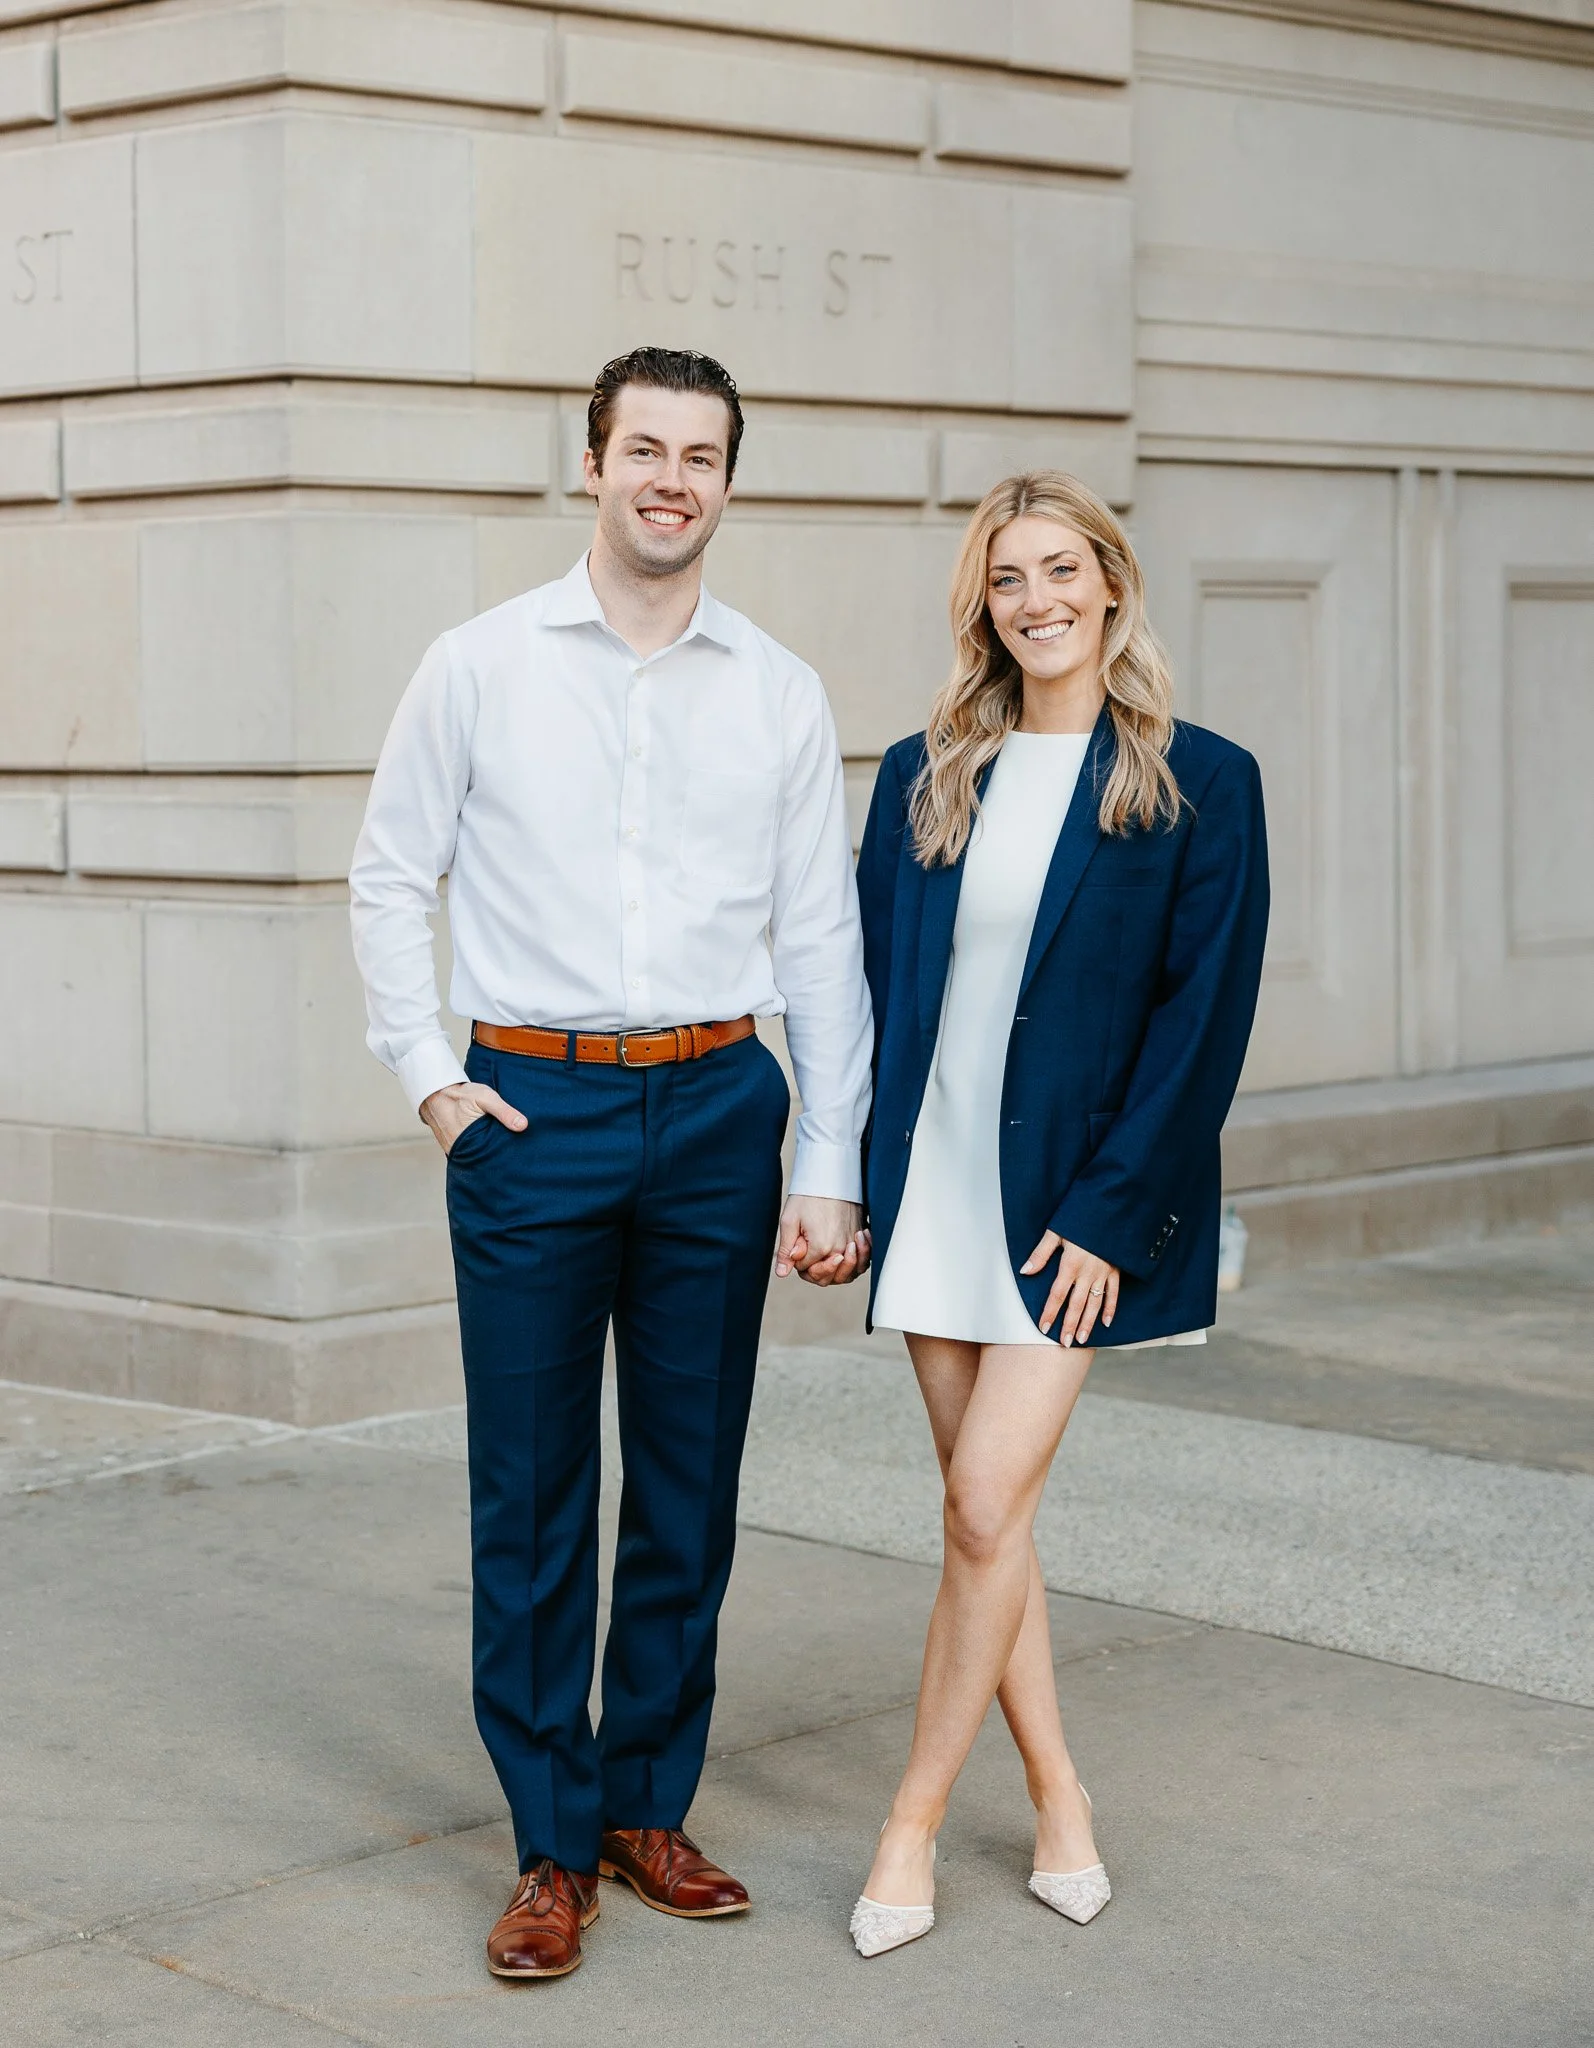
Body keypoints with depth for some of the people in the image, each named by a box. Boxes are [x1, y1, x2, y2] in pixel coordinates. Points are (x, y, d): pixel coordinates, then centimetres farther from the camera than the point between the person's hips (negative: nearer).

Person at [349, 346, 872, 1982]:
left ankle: (650, 1807, 22)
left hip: (717, 1110, 2)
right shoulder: (480, 666, 2)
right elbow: (390, 879, 8)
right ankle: (552, 1845, 11)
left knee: (689, 1484, 8)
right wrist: (428, 1079, -2)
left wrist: (829, 1168, 4)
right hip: (532, 1110, -2)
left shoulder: (780, 694, 6)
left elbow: (821, 939, 7)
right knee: (530, 1495, 1)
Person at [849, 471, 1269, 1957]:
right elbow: (870, 981, 10)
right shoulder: (927, 777, 8)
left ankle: (913, 1822, 5)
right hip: (935, 1183, 5)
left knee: (985, 1501, -9)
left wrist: (1107, 1211, -13)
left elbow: (1204, 1016, -8)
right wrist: (853, 1179, 3)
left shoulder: (1200, 786, -5)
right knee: (986, 1508, 9)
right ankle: (1058, 1802, 23)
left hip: (1080, 1202, -4)